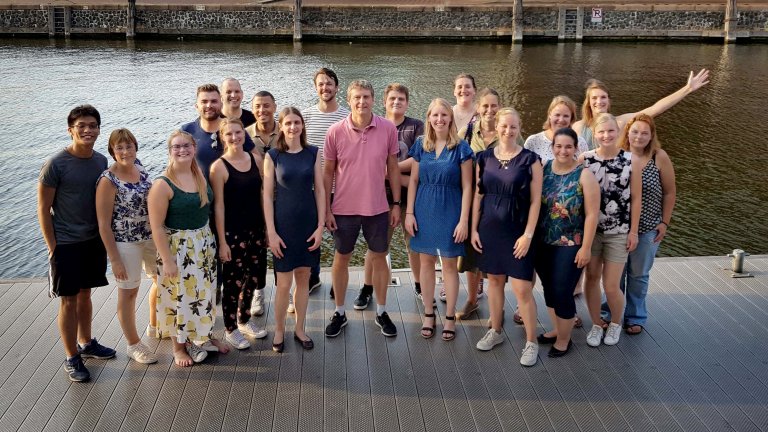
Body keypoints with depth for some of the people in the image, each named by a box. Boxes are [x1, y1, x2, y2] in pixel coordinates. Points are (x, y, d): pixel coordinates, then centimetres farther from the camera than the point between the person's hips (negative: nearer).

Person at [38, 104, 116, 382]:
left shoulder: (101, 161, 1)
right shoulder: (56, 164, -16)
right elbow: (43, 209, -11)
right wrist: (53, 248, -12)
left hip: (94, 240, 5)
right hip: (66, 244, -5)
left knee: (85, 293, 19)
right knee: (69, 300, 3)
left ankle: (86, 343, 35)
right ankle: (72, 359, 15)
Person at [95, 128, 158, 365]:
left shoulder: (140, 168, 0)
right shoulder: (108, 181, -19)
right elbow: (104, 224, -16)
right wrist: (114, 259, -16)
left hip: (151, 236, 7)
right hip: (125, 243, -7)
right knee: (129, 292, 8)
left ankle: (154, 326, 47)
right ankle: (133, 345, 26)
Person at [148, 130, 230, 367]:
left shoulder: (200, 176, 1)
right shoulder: (163, 185, -18)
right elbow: (156, 226, -17)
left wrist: (212, 241, 9)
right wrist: (166, 259, -18)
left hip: (204, 243, 6)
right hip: (177, 246, -6)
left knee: (204, 293, 19)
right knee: (179, 297, 7)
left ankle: (204, 335, 39)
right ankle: (179, 346, 26)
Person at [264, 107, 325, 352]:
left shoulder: (312, 153, 2)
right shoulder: (273, 155, -3)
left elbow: (319, 190, 3)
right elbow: (267, 195, -4)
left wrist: (320, 226, -3)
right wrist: (271, 232, -9)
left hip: (308, 223, 2)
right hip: (283, 223, -2)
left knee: (303, 277, 11)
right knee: (284, 282, 2)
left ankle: (300, 329, 26)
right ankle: (279, 331, 21)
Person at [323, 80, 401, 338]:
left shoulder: (388, 129, -7)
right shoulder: (335, 132, -9)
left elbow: (393, 168, 2)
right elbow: (328, 173, -2)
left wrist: (396, 204, 2)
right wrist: (326, 210, -3)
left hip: (377, 208, 1)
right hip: (344, 209, 0)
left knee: (379, 258, 13)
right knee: (341, 259, 12)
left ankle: (381, 312, 29)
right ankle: (339, 313, 28)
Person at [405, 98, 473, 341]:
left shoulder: (461, 148, -5)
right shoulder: (421, 145, 3)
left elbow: (467, 186, -5)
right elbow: (413, 181, 7)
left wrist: (463, 220, -10)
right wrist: (409, 213, 1)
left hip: (450, 210, -3)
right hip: (424, 209, 3)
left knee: (449, 264, 4)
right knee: (426, 261, 9)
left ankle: (450, 317, 16)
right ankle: (428, 314, 21)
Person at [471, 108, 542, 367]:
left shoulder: (530, 160, -6)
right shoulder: (484, 158, 4)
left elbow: (535, 200, -6)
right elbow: (478, 195, 8)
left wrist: (528, 234, -11)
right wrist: (474, 228, 5)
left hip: (517, 231, -3)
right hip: (489, 229, 4)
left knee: (522, 288, -3)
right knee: (494, 280, 14)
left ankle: (531, 342, 11)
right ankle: (495, 331, 30)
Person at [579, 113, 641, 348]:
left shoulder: (631, 160, -5)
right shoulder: (584, 159, -4)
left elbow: (635, 198, -1)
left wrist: (633, 231, -1)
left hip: (619, 232, -1)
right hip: (589, 229, 1)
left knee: (611, 286, 0)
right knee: (591, 278, 10)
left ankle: (615, 323, 29)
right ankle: (596, 324, 31)